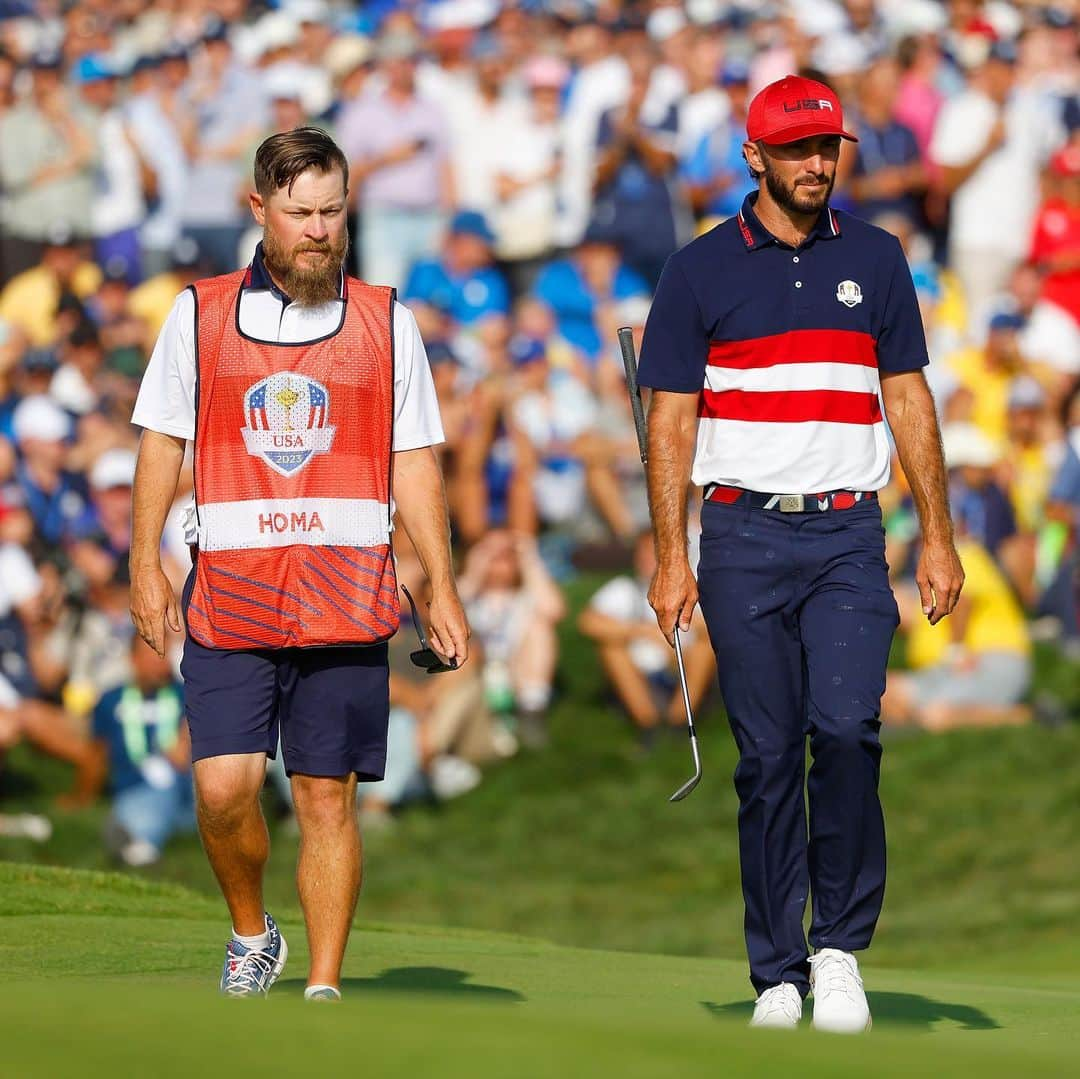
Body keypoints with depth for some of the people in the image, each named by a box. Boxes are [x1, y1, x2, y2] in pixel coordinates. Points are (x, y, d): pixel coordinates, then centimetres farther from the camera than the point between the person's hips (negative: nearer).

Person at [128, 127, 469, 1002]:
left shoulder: (387, 323, 8)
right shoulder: (199, 315, 7)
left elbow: (413, 463, 9)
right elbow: (163, 441, 11)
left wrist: (443, 587, 4)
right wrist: (145, 566, 2)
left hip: (346, 602, 0)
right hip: (228, 600, 0)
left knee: (328, 798, 0)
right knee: (223, 786, -10)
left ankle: (324, 988, 7)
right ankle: (251, 933, 17)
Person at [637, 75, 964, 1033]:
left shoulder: (876, 260, 10)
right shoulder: (702, 270, 3)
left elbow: (909, 402, 12)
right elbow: (671, 420, 3)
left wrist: (938, 539, 6)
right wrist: (671, 557, -4)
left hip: (848, 534, 1)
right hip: (744, 538, -1)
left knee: (848, 729, -16)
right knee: (768, 756, 0)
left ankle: (840, 946, -3)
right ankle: (777, 974, 7)